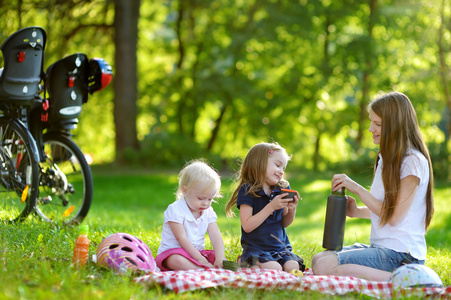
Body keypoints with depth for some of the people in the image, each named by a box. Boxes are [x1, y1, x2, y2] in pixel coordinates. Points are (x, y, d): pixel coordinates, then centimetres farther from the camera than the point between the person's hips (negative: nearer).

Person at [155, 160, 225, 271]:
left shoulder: (208, 213, 5)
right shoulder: (175, 210, -14)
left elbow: (215, 236, -7)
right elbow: (182, 238, -19)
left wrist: (220, 258, -25)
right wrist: (200, 259, -25)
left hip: (198, 252, 7)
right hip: (173, 252, -7)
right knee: (177, 261, -39)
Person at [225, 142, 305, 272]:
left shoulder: (282, 189, 8)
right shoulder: (247, 190, -9)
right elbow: (247, 226, -17)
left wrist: (292, 210, -7)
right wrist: (271, 207, -21)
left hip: (280, 246, 5)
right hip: (256, 248, -5)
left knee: (292, 267, -23)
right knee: (273, 269, -30)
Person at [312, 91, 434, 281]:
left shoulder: (413, 161, -13)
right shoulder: (387, 158, 16)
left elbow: (394, 216, -16)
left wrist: (357, 189, -12)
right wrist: (358, 211, 5)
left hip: (400, 253, -10)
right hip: (380, 246, 10)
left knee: (324, 267, -23)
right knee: (318, 259, 4)